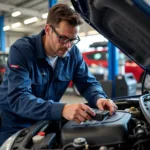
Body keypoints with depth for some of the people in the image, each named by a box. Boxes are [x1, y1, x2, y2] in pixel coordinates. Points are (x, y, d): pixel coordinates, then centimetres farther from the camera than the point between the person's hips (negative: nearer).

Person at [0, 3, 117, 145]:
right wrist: (62, 110, -50)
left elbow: (88, 82, -4)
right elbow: (18, 98, -35)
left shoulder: (73, 53, -9)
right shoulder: (21, 50, -25)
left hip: (45, 123, 4)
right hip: (14, 125, -4)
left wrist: (99, 98, -28)